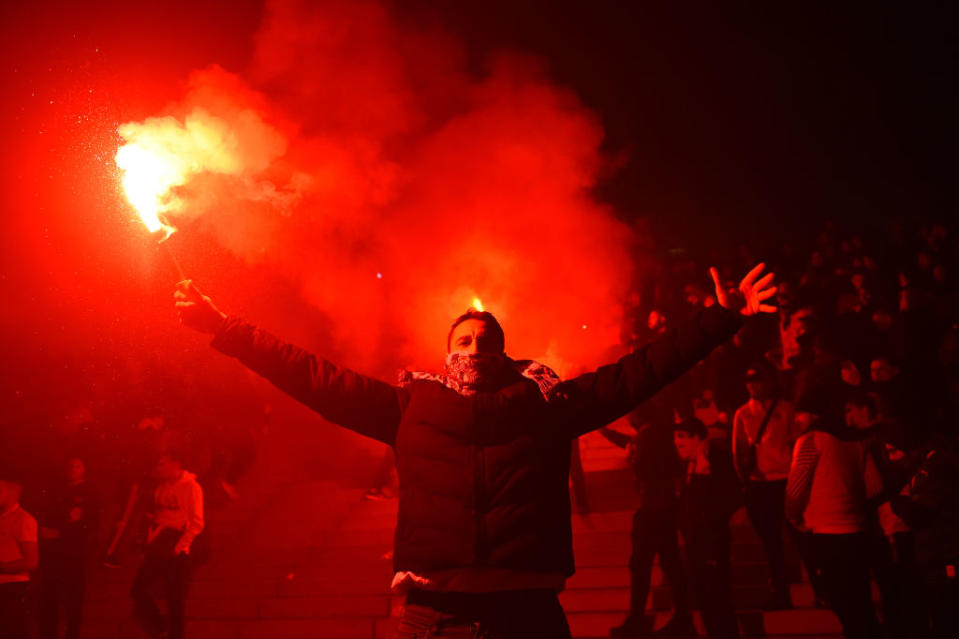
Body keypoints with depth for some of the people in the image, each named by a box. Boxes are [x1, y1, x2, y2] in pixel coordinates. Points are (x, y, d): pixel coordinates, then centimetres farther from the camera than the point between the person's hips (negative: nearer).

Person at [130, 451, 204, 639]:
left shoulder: (191, 487, -6)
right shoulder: (161, 488, 14)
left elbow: (197, 523, -9)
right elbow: (157, 517, 18)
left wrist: (179, 546, -15)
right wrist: (150, 543, 7)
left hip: (177, 552, -6)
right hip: (158, 550, 6)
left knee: (175, 600, -3)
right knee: (138, 589, 0)